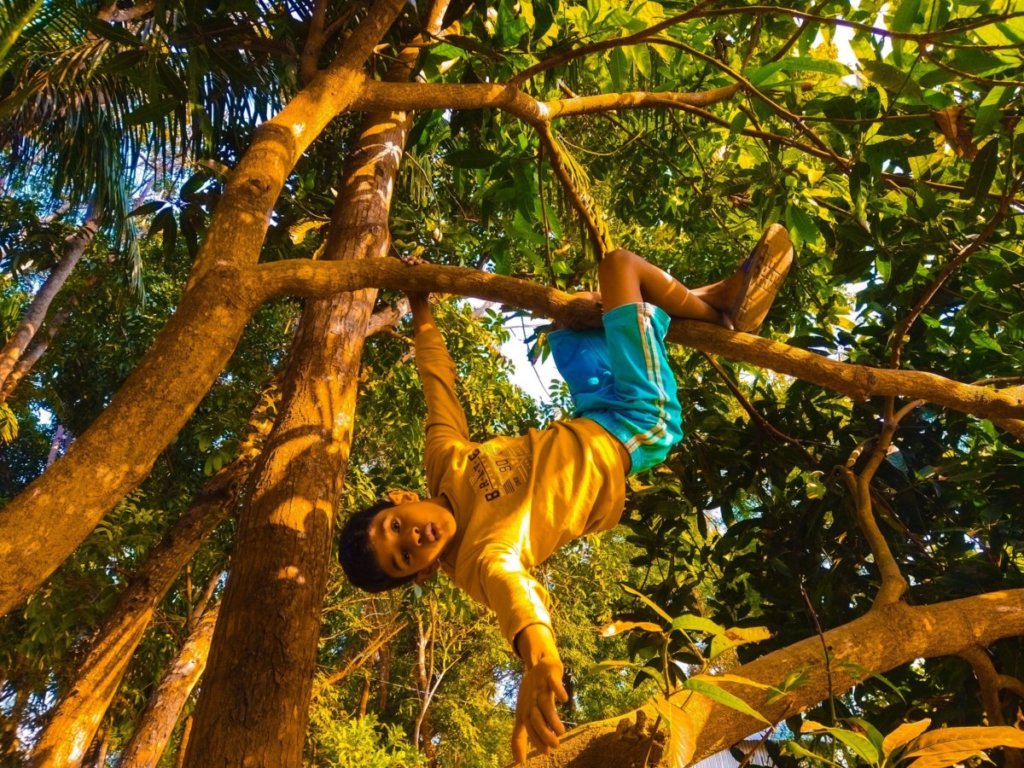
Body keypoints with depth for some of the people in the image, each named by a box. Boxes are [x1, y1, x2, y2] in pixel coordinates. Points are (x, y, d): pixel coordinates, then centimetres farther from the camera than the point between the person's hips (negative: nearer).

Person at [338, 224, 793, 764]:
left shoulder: (441, 466, -11)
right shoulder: (478, 554, -28)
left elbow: (440, 391, 0)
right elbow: (506, 577, -50)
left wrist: (423, 316, 7)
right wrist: (535, 652, -71)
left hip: (595, 426, 6)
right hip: (638, 429, -6)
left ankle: (718, 296, 38)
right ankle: (723, 317, 15)